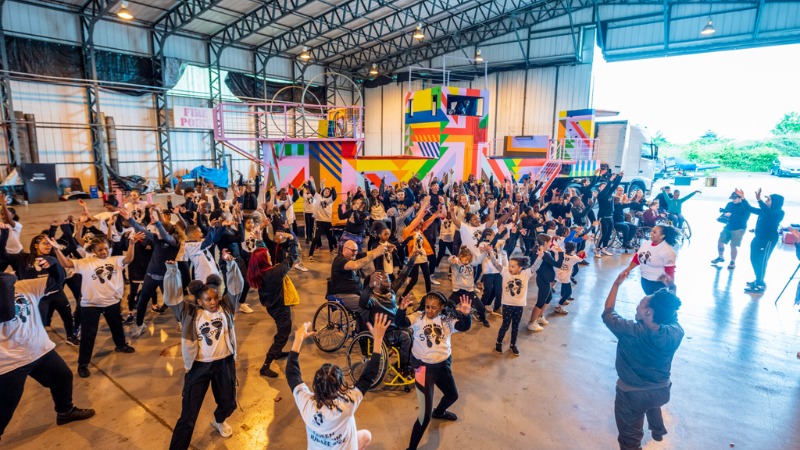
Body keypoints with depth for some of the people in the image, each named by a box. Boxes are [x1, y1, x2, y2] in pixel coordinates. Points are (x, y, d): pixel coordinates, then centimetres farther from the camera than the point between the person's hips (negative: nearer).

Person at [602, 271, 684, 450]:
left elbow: (607, 313, -14)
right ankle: (658, 430, 66)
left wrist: (616, 284, -7)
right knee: (652, 401, 42)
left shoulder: (630, 332, -33)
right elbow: (672, 313, 2)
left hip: (632, 395, -5)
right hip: (662, 391, 5)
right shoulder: (676, 332, -23)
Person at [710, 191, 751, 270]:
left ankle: (733, 262, 10)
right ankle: (721, 257, 27)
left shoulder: (745, 206, -11)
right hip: (728, 227, 5)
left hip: (738, 229, -5)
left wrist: (731, 215, -29)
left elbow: (745, 218, -23)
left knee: (733, 246, -6)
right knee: (720, 242, 5)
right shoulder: (729, 204, 5)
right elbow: (724, 213, 12)